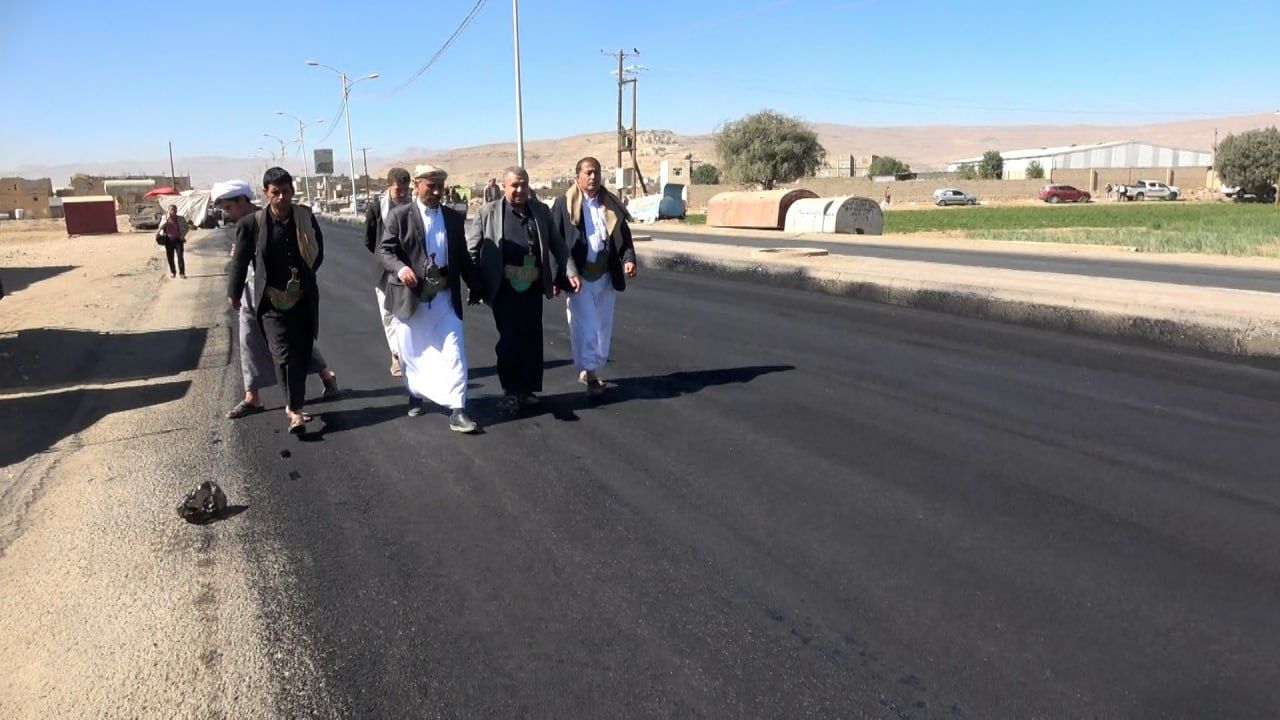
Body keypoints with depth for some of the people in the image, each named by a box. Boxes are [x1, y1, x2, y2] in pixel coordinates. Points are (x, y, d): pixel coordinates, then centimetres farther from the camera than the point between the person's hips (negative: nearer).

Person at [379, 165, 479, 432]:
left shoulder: (454, 217, 8)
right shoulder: (399, 215, -3)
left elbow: (462, 256, 14)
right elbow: (384, 250, -8)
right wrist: (400, 268, -28)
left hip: (444, 297, 2)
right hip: (409, 297, -2)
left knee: (454, 352, -7)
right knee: (412, 353, 14)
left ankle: (457, 410, -7)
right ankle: (416, 394, 39)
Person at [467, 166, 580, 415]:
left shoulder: (541, 211, 9)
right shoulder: (488, 212, -1)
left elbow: (557, 244, 12)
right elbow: (472, 251, 0)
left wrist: (570, 272, 1)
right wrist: (475, 286, -5)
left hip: (533, 287, 4)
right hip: (504, 289, -4)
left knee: (533, 340, 9)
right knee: (510, 340, -3)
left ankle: (527, 390, 22)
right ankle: (511, 391, 12)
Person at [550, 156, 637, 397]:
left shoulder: (611, 204, 9)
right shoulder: (564, 205, -2)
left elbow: (624, 236, 12)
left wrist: (629, 259, -7)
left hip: (606, 275, 5)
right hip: (578, 276, -4)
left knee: (603, 327, 12)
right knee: (584, 326, -7)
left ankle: (589, 369, 26)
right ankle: (590, 373, 0)